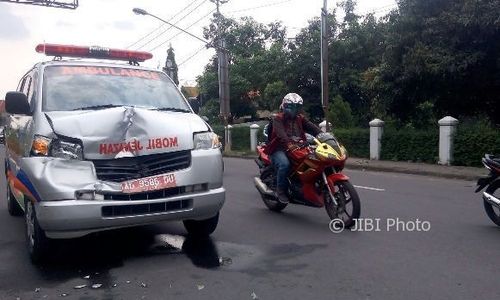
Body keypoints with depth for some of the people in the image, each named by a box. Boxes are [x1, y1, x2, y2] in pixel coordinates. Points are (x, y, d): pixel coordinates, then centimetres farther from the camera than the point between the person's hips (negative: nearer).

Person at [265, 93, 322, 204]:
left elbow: (313, 128, -1)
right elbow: (280, 133, -23)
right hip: (279, 150, -5)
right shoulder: (278, 119, -3)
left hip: (297, 148, 6)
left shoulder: (300, 119, 15)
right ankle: (280, 191, -16)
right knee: (284, 164, -35)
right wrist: (289, 144, -41)